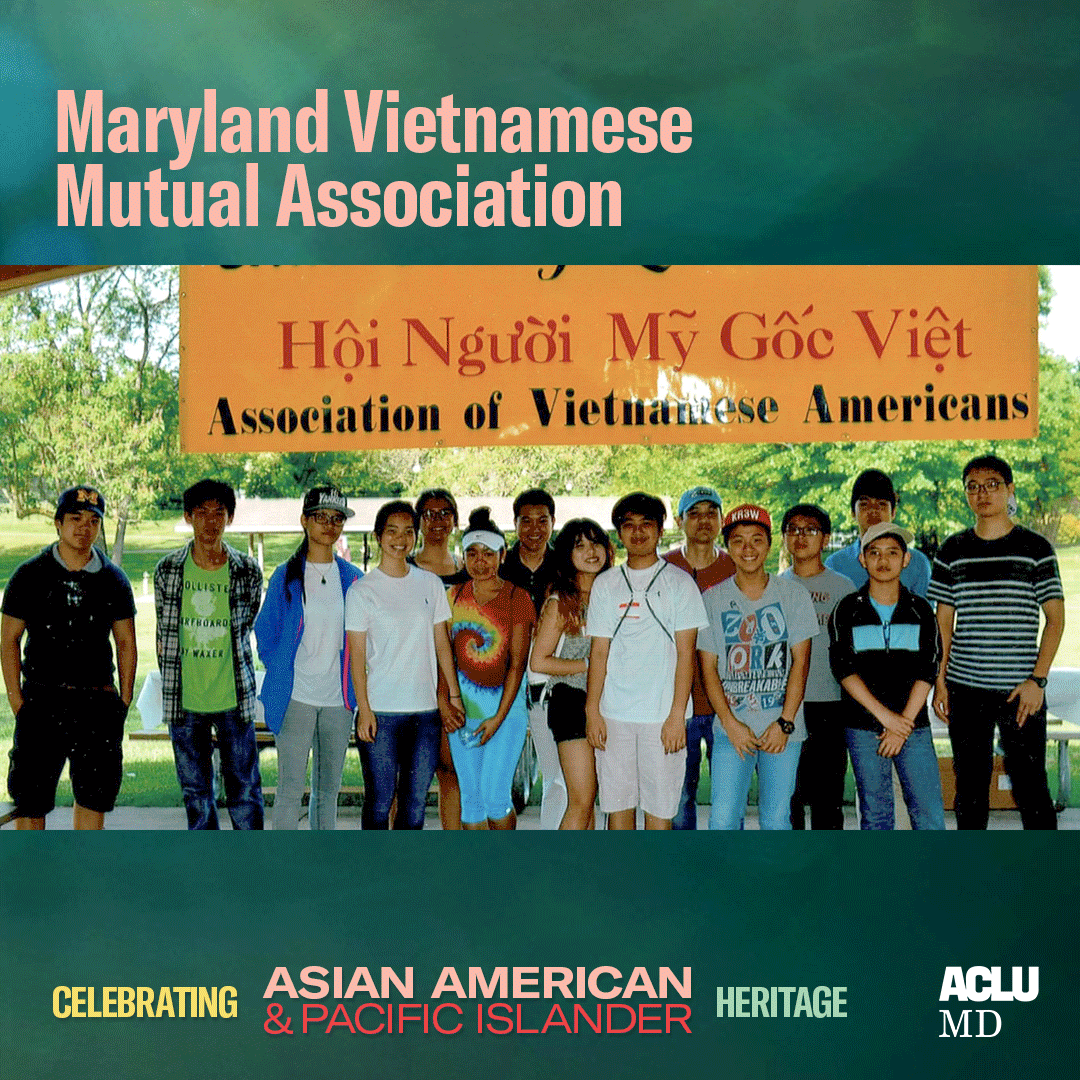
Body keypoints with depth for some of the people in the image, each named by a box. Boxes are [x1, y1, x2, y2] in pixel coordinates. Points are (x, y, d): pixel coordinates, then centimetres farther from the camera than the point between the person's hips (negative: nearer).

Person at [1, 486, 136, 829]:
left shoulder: (113, 580, 6)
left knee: (94, 793, 7)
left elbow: (126, 643, 10)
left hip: (98, 703, 2)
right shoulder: (29, 575, 0)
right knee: (31, 794, 0)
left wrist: (123, 702, 3)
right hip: (41, 700, -2)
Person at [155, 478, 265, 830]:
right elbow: (164, 633, 10)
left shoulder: (248, 571, -2)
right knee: (195, 791, 10)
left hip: (234, 698, -1)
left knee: (245, 788, 4)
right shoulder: (168, 570, 0)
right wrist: (171, 688, 11)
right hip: (184, 701, 1)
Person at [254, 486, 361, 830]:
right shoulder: (286, 576, -1)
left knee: (329, 787, 11)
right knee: (291, 788, -4)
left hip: (338, 698, 3)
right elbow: (265, 634, 6)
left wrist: (349, 682, 9)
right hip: (295, 696, -3)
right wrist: (282, 673, 3)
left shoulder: (352, 579, 7)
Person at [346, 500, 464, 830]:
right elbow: (357, 653, -3)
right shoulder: (362, 590, -1)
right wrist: (364, 708, -10)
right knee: (379, 800, 1)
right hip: (380, 711, -3)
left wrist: (454, 694, 9)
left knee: (416, 800, 7)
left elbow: (442, 642, 13)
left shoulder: (430, 584, 9)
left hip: (425, 710, 3)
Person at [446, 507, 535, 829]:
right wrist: (445, 701, -2)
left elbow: (517, 662, -8)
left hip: (505, 703, -3)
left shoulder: (516, 597, -5)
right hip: (463, 702, 3)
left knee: (494, 795, -9)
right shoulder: (454, 596, 7)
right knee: (470, 797, 4)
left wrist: (499, 717, -13)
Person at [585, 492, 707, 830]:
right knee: (617, 802, 6)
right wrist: (592, 710, 1)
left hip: (662, 715, -2)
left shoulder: (678, 582, 2)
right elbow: (599, 651, 9)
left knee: (659, 805, 0)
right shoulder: (605, 584, 10)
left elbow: (685, 653, -3)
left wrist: (677, 715, -10)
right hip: (613, 714, 2)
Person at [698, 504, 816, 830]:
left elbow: (800, 663, 0)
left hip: (783, 729, 0)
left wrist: (785, 722, -7)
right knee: (723, 819, -5)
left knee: (776, 820, 4)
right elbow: (708, 667, 3)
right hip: (731, 729, 0)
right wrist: (730, 722, -7)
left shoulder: (793, 594, 3)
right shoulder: (713, 598, 3)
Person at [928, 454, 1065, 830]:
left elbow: (1055, 619, 0)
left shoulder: (1035, 548, 1)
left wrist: (1037, 679, -9)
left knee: (1031, 788, -1)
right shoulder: (953, 550, 7)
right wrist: (939, 680, 4)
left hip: (1019, 690, -2)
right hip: (964, 689, 3)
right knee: (969, 788, 9)